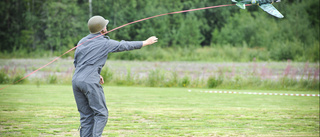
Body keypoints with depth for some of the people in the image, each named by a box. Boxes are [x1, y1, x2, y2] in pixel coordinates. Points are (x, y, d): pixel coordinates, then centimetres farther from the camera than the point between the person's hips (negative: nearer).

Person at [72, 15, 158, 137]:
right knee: (101, 114, -1)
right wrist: (146, 42, 23)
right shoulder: (105, 43, -1)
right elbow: (125, 46, 10)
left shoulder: (82, 41, 16)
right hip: (90, 81, -7)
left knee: (86, 116, 9)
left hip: (76, 80, 7)